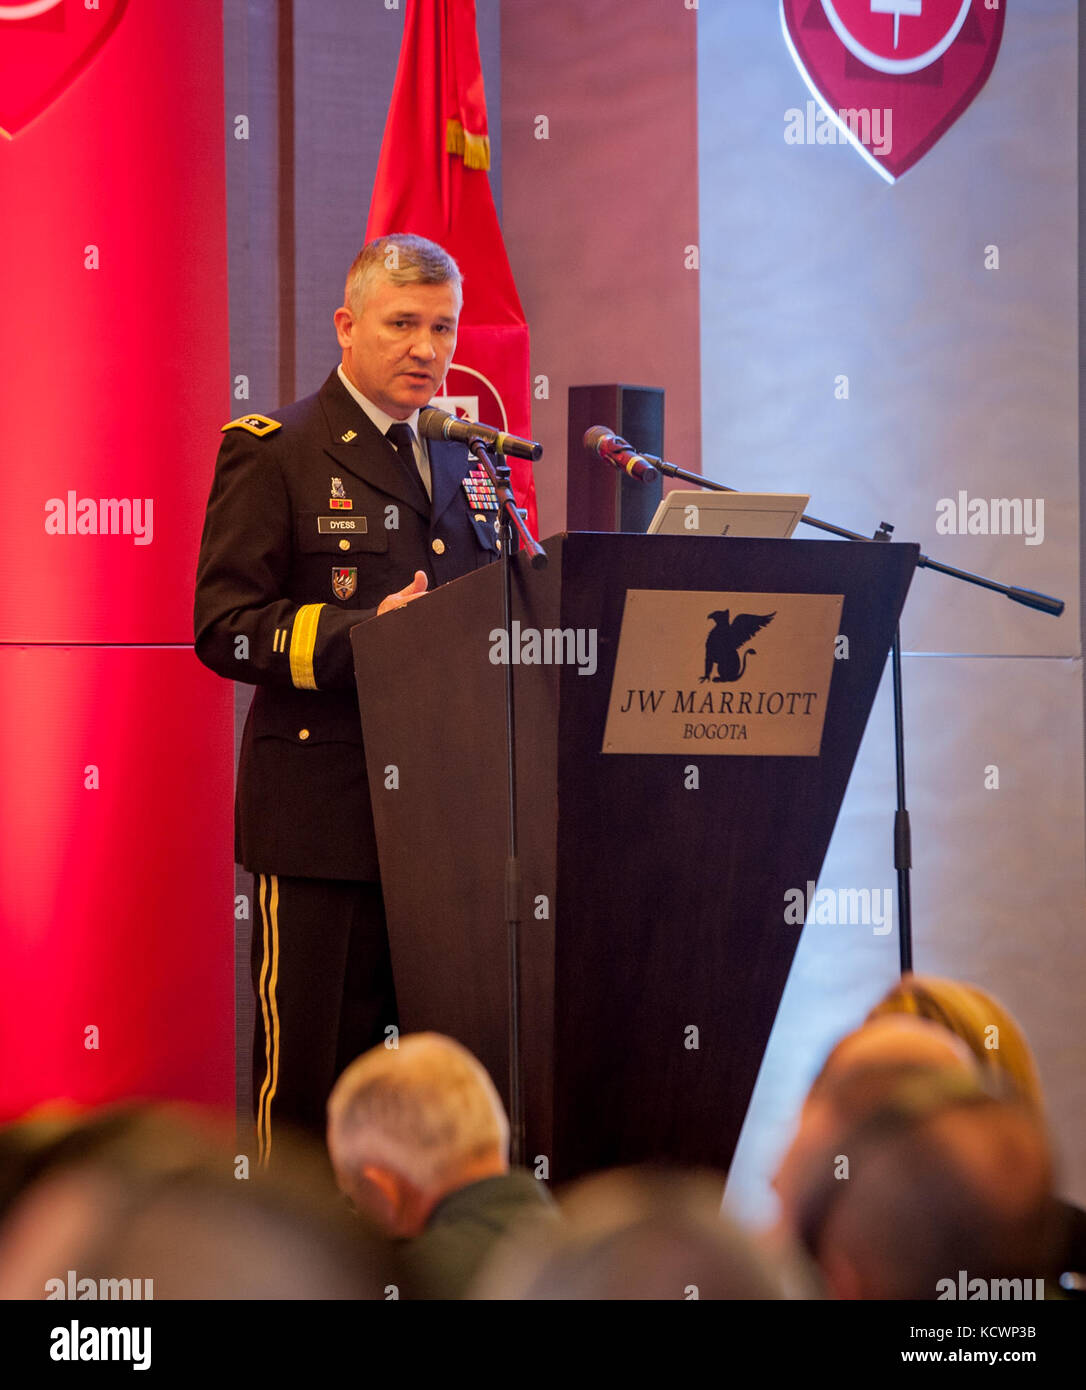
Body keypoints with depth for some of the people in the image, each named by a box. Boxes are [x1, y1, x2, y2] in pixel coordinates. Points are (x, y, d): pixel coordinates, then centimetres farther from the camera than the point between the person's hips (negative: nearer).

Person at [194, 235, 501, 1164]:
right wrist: (362, 634, -21)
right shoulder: (273, 452, -1)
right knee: (315, 1069, -2)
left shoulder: (467, 461, 18)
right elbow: (225, 628, -9)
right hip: (324, 817, -6)